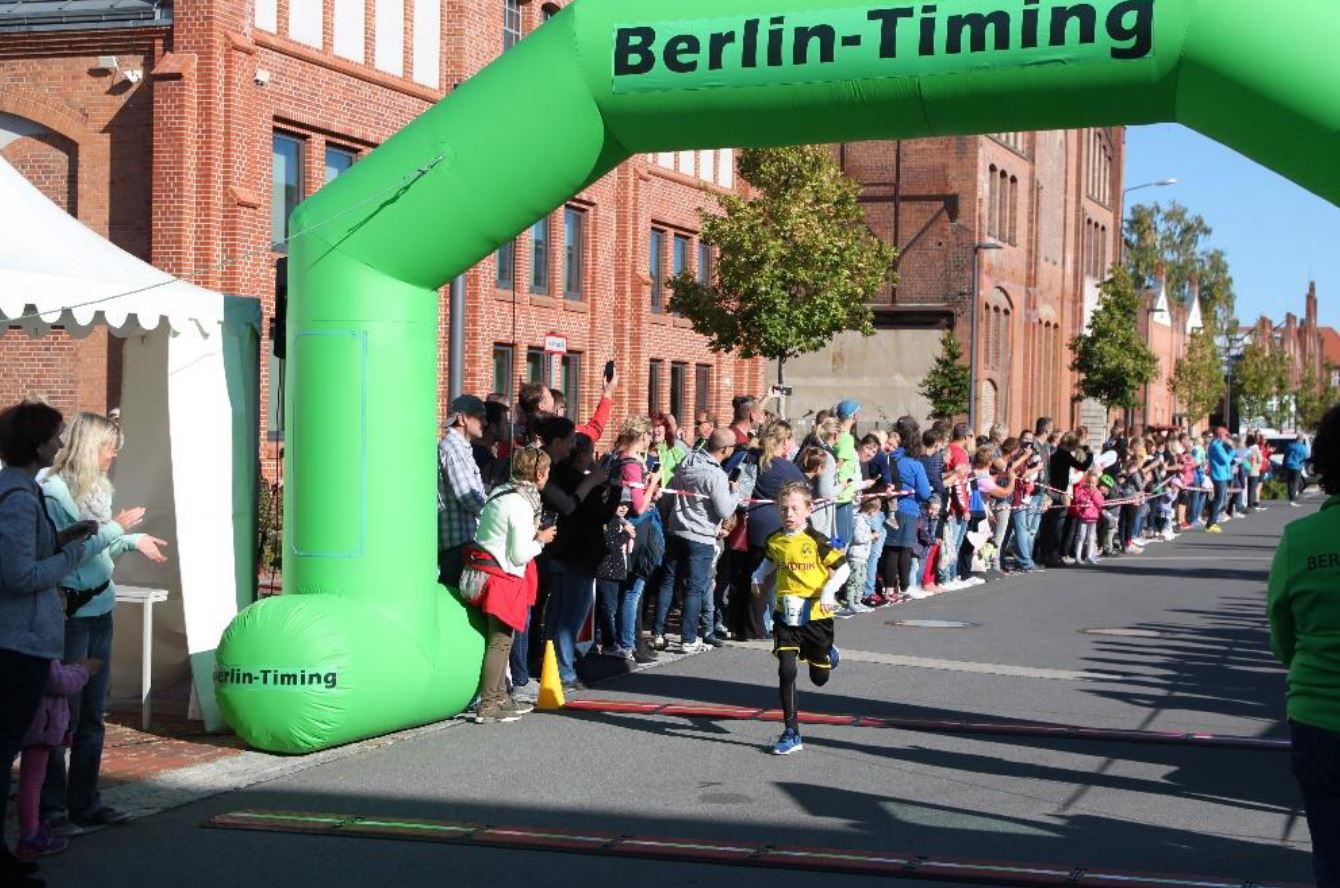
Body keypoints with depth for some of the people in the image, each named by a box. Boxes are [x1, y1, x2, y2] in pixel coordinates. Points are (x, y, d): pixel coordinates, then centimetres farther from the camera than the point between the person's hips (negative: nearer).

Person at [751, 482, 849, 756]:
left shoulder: (816, 541, -13)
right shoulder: (775, 541, 2)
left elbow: (842, 567, -10)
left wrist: (829, 592, -21)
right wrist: (759, 576, 12)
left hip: (816, 615, -3)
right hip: (785, 616, 3)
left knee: (819, 678, 12)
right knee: (786, 671, -10)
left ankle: (829, 655, 50)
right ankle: (791, 733, -2)